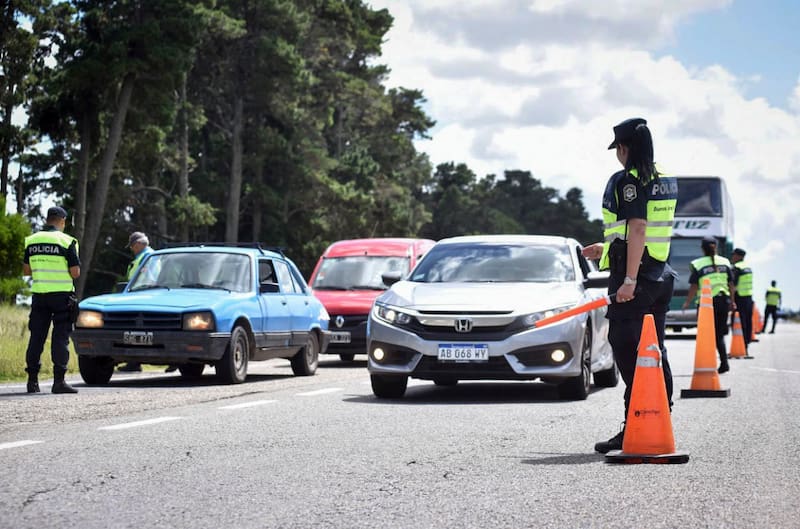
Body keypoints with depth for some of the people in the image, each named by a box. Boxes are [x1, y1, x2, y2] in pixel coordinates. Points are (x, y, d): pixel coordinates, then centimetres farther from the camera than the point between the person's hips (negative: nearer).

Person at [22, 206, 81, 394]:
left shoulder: (31, 241, 5)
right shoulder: (67, 241, -8)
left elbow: (27, 270, 10)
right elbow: (75, 273, -10)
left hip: (38, 294, 4)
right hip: (61, 294, -4)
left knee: (36, 337, 9)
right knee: (60, 338, -2)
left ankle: (32, 380, 8)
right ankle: (59, 380, -7)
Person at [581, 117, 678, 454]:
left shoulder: (627, 180, -12)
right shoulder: (666, 181, 15)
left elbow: (637, 229, -21)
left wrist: (629, 279, -23)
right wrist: (608, 248, 33)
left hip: (636, 277, -9)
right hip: (660, 274, 9)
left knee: (626, 350, -6)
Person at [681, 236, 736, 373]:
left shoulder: (697, 265, -5)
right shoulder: (725, 262, 6)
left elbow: (694, 287, -5)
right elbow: (731, 284, 9)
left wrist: (687, 303, 6)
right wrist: (732, 301, 19)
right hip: (723, 300, 3)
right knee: (720, 334, 13)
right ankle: (724, 362, 3)